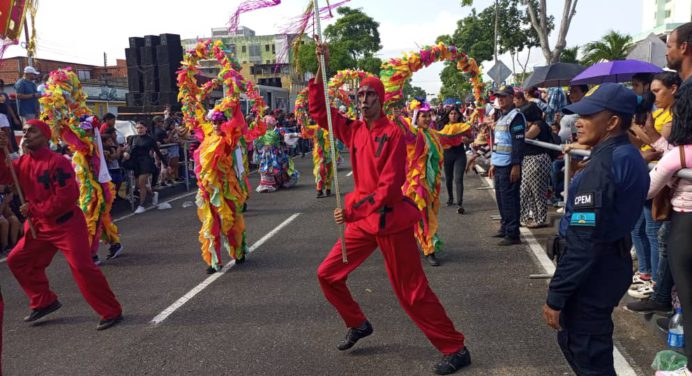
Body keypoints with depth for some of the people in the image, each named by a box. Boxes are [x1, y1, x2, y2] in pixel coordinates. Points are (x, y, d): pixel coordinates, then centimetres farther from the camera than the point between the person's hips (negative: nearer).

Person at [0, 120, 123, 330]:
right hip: (40, 226, 9)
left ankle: (112, 312, -5)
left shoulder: (57, 162, -19)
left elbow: (67, 197, -25)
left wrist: (34, 208, -18)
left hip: (67, 224, -9)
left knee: (82, 268, -15)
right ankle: (45, 302, 27)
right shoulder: (23, 162, 7)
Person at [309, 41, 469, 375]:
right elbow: (319, 111, 10)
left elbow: (390, 186, -20)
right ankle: (358, 324, 33)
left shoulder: (393, 133, -14)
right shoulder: (353, 130, 6)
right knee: (328, 274, 11)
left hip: (390, 219, -7)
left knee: (412, 292, -3)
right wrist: (321, 69, 1)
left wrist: (353, 209, -26)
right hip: (362, 218, 7)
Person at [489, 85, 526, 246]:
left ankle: (513, 234, -1)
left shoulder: (515, 116, -11)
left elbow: (519, 142, -17)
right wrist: (494, 163, 21)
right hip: (499, 165, 9)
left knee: (509, 199, -6)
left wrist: (516, 165, -21)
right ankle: (505, 228, 27)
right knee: (501, 197, 15)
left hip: (509, 166, -9)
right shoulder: (501, 116, 18)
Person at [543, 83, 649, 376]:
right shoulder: (630, 157, 7)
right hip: (613, 264, 10)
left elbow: (583, 242, -27)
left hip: (593, 274, -10)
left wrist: (555, 296, -22)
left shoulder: (602, 166, -24)